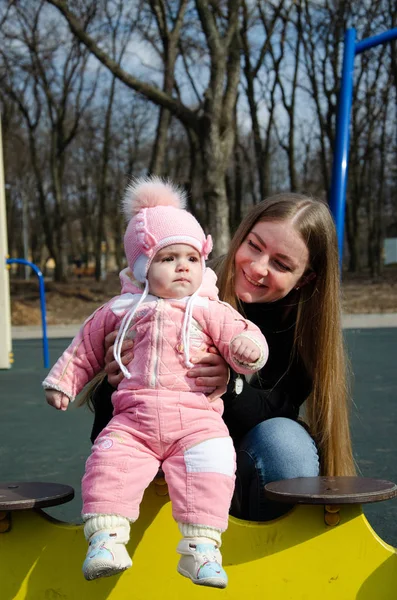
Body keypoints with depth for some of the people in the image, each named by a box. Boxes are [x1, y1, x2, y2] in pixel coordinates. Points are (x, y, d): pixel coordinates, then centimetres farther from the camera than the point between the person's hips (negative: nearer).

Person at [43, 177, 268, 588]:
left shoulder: (209, 311, 10)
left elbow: (242, 335, 4)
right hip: (132, 420, 2)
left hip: (195, 418, -1)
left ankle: (201, 547, -20)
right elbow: (85, 348, 27)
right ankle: (106, 538, -19)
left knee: (210, 466, -25)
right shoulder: (119, 311, 15)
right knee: (108, 462, -22)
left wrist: (247, 348, -20)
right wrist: (62, 382, 24)